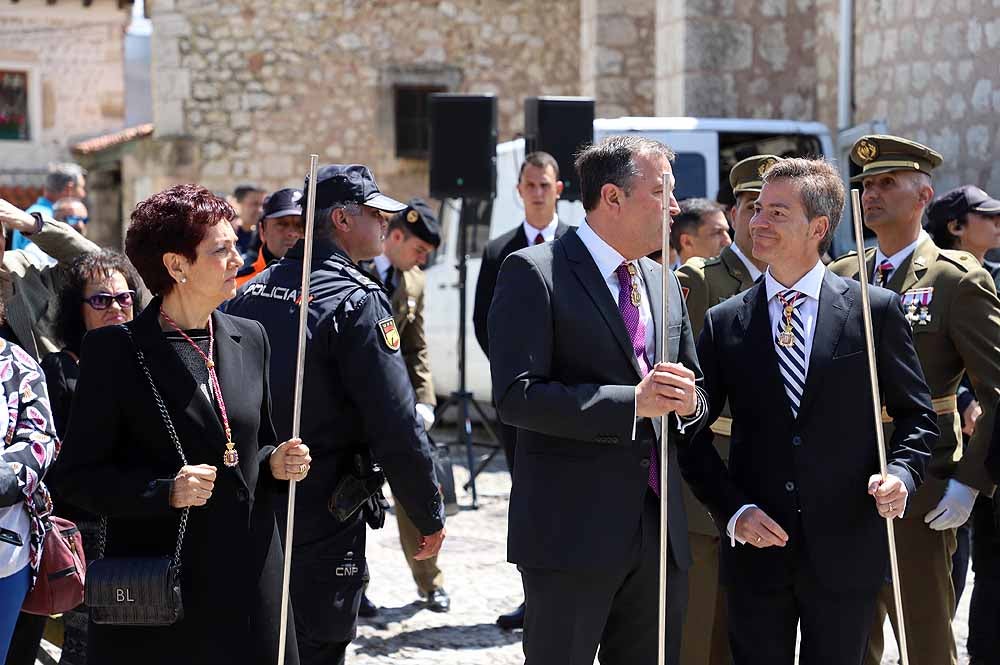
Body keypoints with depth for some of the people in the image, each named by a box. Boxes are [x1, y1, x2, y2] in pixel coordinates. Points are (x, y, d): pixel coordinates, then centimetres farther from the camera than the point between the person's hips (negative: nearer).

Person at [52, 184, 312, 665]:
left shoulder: (250, 339, 9)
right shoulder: (114, 350, -7)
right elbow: (76, 476, -7)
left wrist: (275, 463, 0)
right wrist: (164, 491, -21)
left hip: (248, 575, 5)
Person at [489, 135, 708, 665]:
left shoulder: (662, 282, 15)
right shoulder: (533, 273, -7)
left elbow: (693, 387, 22)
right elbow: (516, 396, -17)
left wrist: (690, 403, -3)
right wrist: (631, 402, -23)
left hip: (660, 533, 7)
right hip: (571, 533, -7)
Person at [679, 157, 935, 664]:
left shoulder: (876, 311, -1)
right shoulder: (723, 323, 3)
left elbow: (916, 415, 5)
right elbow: (693, 433, 6)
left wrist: (900, 473, -13)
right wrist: (732, 511, -7)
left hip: (847, 552, -1)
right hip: (756, 547, 1)